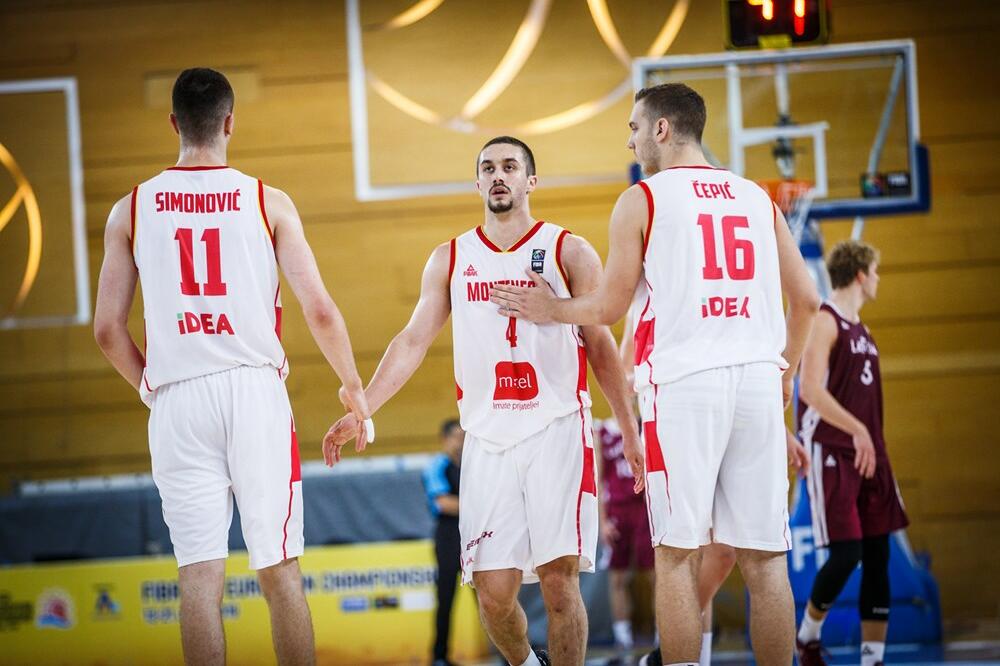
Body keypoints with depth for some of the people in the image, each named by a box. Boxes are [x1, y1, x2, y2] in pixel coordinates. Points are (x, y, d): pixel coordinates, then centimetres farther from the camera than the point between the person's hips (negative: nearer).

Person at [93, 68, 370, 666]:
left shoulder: (131, 210, 5)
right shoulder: (267, 202, 2)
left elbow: (108, 330, 5)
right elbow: (320, 311, -2)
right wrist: (353, 387, 12)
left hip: (177, 399, 1)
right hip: (255, 390, -1)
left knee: (200, 575, 0)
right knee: (279, 567, 4)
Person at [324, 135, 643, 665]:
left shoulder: (569, 252, 5)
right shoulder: (450, 260, 13)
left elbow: (600, 346, 6)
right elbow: (413, 341, 11)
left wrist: (632, 435, 2)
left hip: (557, 431, -2)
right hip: (488, 440, 2)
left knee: (559, 579, -10)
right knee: (493, 592, -3)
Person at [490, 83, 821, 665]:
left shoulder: (641, 200, 3)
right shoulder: (757, 197, 15)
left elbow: (608, 308, 4)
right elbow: (807, 299, 16)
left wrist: (549, 309, 23)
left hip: (685, 382, -4)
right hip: (758, 379, 4)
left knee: (678, 552, 1)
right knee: (763, 556, 5)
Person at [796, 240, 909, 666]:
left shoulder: (860, 328, 18)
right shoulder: (825, 321, -9)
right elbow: (810, 390, -21)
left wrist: (873, 442, 15)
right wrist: (856, 430, -26)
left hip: (867, 453, 9)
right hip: (831, 452, -9)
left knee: (877, 554, 3)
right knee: (846, 552, -13)